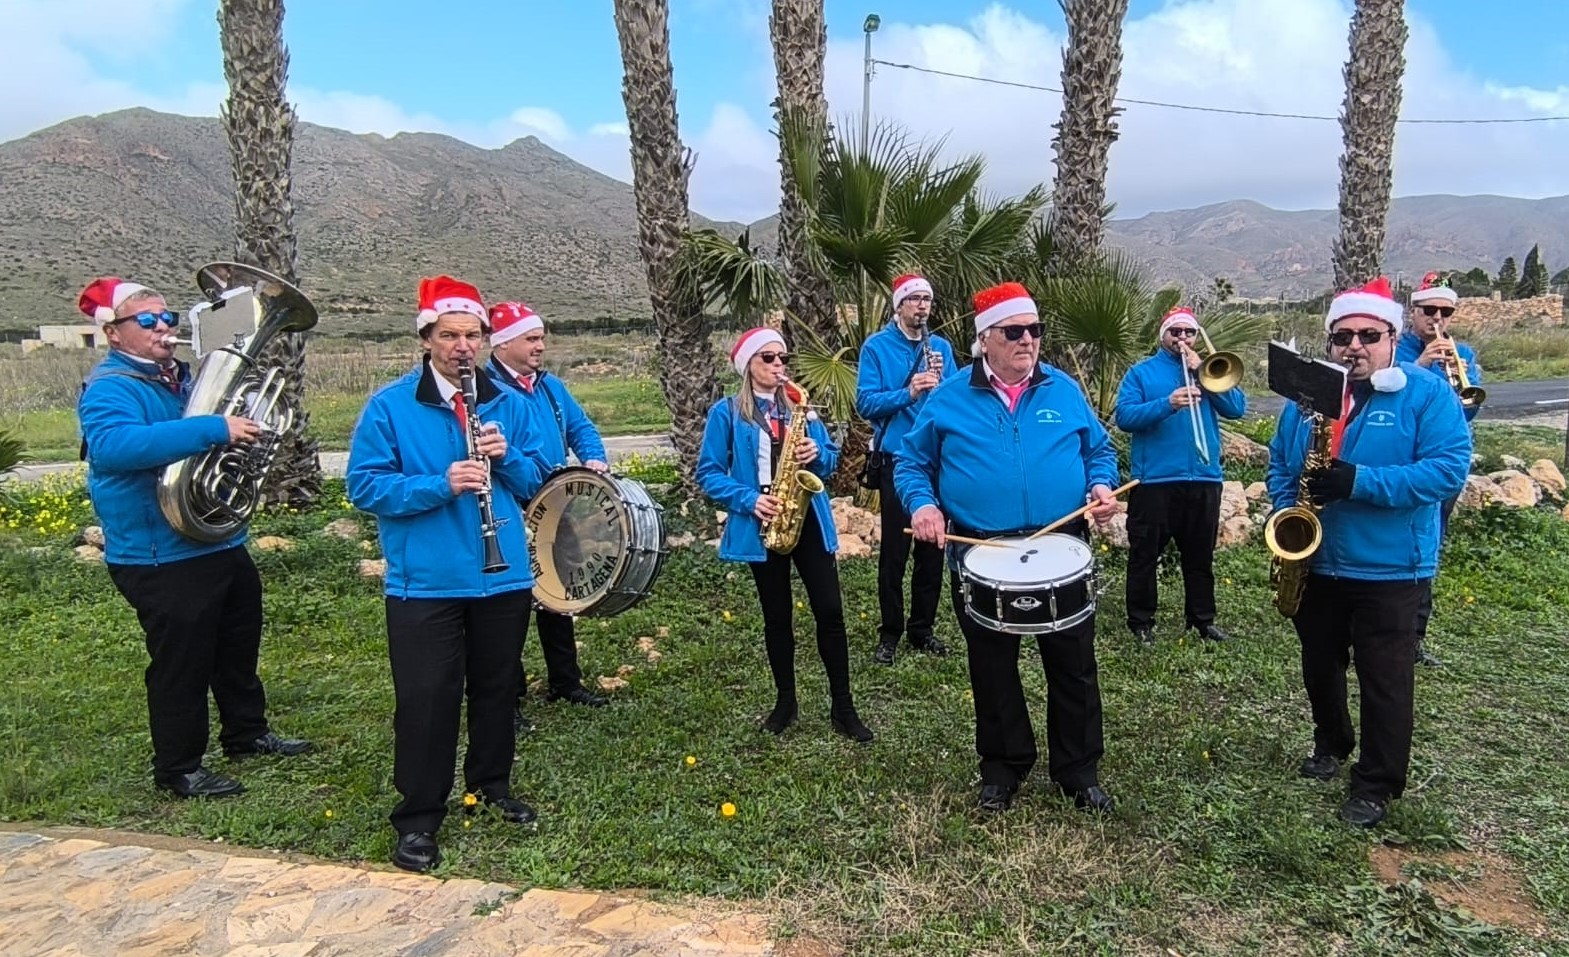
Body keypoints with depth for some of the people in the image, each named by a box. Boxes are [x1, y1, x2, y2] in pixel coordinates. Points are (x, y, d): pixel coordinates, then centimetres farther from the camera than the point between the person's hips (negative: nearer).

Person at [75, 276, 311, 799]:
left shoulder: (182, 378, 12)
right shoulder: (109, 389, -15)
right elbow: (114, 446, -37)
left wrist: (247, 424, 7)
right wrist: (214, 429, -42)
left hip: (221, 542, 9)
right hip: (161, 558, -9)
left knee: (239, 645, 21)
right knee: (182, 663, 1)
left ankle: (248, 732, 39)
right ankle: (179, 768, 18)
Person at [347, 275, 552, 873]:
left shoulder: (505, 403, 6)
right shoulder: (389, 406, -5)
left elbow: (535, 478, 9)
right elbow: (365, 486, -10)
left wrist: (506, 456, -13)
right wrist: (440, 485, -23)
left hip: (505, 576, 4)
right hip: (425, 583, -4)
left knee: (497, 688, 17)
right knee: (427, 700, 2)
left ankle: (492, 784, 37)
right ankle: (418, 819, 18)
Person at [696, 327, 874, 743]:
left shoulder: (800, 406, 9)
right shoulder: (726, 412, -2)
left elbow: (830, 459, 12)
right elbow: (709, 473, -5)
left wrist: (817, 454, -11)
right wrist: (749, 499, -18)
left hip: (808, 520, 3)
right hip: (762, 526, -2)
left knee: (830, 610, -1)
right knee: (777, 616, 8)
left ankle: (843, 706, 10)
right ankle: (785, 701, 25)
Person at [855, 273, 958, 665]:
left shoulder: (941, 346, 9)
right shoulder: (876, 346, -3)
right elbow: (865, 403, -12)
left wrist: (942, 382, -16)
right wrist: (908, 393, -25)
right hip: (896, 459, -4)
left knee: (932, 547, 9)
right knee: (894, 550, 0)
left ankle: (923, 628, 22)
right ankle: (890, 633, 12)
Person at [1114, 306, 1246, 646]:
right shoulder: (1141, 373, 4)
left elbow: (1237, 408, 0)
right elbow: (1124, 416, -11)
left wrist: (1201, 372, -9)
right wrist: (1166, 405, -26)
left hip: (1204, 479, 3)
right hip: (1154, 480, -3)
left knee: (1200, 555, 14)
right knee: (1144, 555, 3)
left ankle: (1203, 617, 26)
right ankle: (1141, 620, 14)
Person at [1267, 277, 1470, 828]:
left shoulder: (1427, 394, -9)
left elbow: (1449, 469, -18)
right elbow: (1279, 461, 12)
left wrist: (1359, 482, -28)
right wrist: (1286, 511, -6)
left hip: (1390, 571, -4)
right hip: (1314, 564, 5)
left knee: (1384, 681, 4)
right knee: (1319, 667, 19)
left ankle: (1378, 784, 19)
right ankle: (1331, 743, 42)